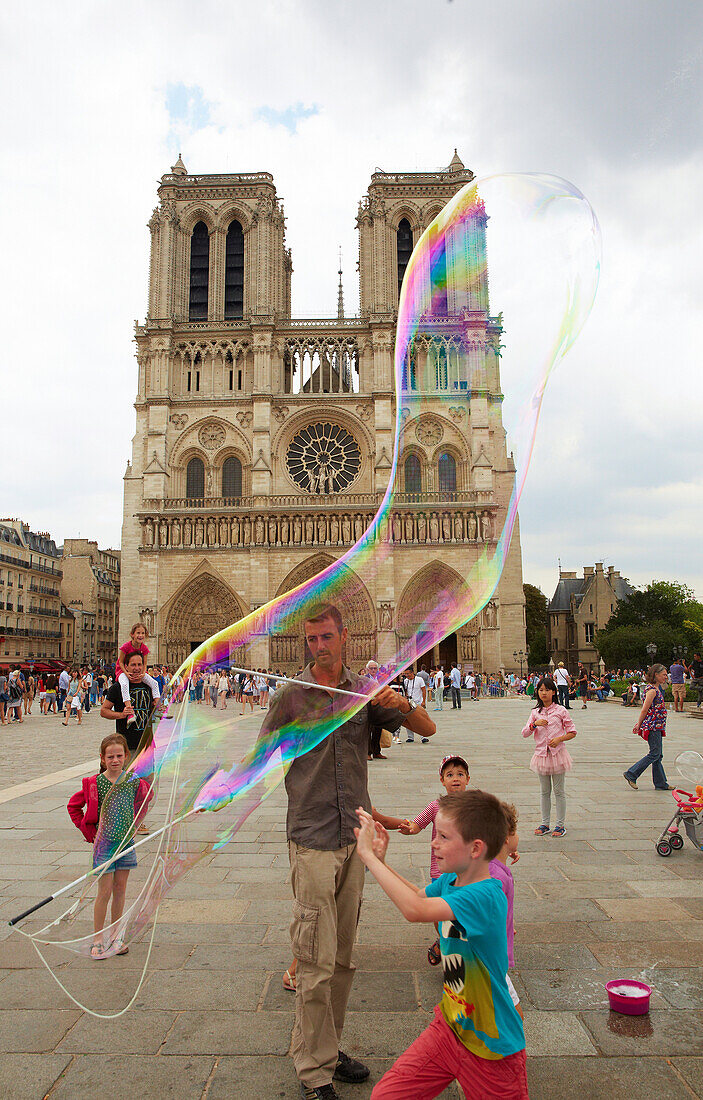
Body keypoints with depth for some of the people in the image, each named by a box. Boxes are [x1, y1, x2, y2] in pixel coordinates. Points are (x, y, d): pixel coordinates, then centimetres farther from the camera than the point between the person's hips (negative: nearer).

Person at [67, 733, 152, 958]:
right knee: (105, 892, 1)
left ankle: (115, 935, 24)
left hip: (126, 842, 3)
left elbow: (144, 798, 17)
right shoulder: (94, 784, -12)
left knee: (120, 890, 11)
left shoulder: (134, 782, -4)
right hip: (104, 842, -3)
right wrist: (89, 832, -2)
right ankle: (98, 940, 15)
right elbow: (73, 806, 0)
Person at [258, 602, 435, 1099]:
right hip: (312, 839, -4)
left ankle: (330, 1049, 35)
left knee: (344, 956, 17)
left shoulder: (366, 690, 3)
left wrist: (402, 704, -15)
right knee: (317, 961, 0)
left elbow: (428, 728, 4)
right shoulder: (291, 695, -5)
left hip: (356, 837, 4)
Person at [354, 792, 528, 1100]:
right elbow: (418, 894, 20)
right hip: (449, 1027, 7)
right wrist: (381, 861, 3)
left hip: (490, 1049, -7)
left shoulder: (487, 896, -30)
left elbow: (415, 909, -43)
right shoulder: (449, 881, -4)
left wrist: (368, 855, -35)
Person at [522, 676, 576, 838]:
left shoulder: (560, 710, -3)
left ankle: (560, 824, 14)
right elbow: (525, 733, 2)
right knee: (544, 791, 11)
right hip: (541, 753, 3)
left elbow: (572, 732, 1)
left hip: (557, 752, -3)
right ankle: (545, 823, 21)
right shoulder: (535, 712, 5)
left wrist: (559, 739, -16)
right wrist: (534, 724, -16)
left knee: (559, 791, 4)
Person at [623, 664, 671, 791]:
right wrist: (639, 725, -9)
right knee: (655, 754, -7)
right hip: (652, 726, -10)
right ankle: (631, 774, -3)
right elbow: (644, 710, -16)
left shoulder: (656, 688, 15)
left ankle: (661, 783, 15)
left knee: (658, 755, 11)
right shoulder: (652, 690, -17)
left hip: (656, 727, 10)